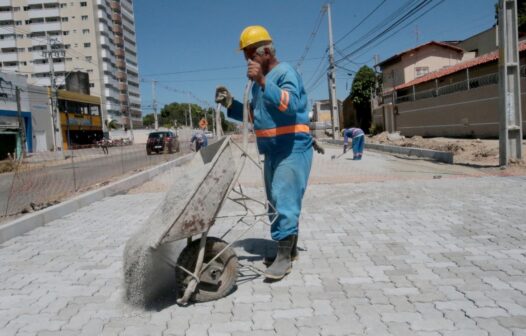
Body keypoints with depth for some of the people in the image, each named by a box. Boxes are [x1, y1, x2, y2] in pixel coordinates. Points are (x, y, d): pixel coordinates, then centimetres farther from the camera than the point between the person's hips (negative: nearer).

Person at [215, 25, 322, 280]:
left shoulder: (285, 72, -11)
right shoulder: (260, 82, 16)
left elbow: (289, 104, -29)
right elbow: (255, 115, 23)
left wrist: (263, 81, -35)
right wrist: (230, 104, 8)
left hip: (293, 150, -9)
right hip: (272, 152, 10)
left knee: (284, 201, -12)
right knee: (277, 202, 13)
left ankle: (284, 257, -6)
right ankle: (290, 248, 26)